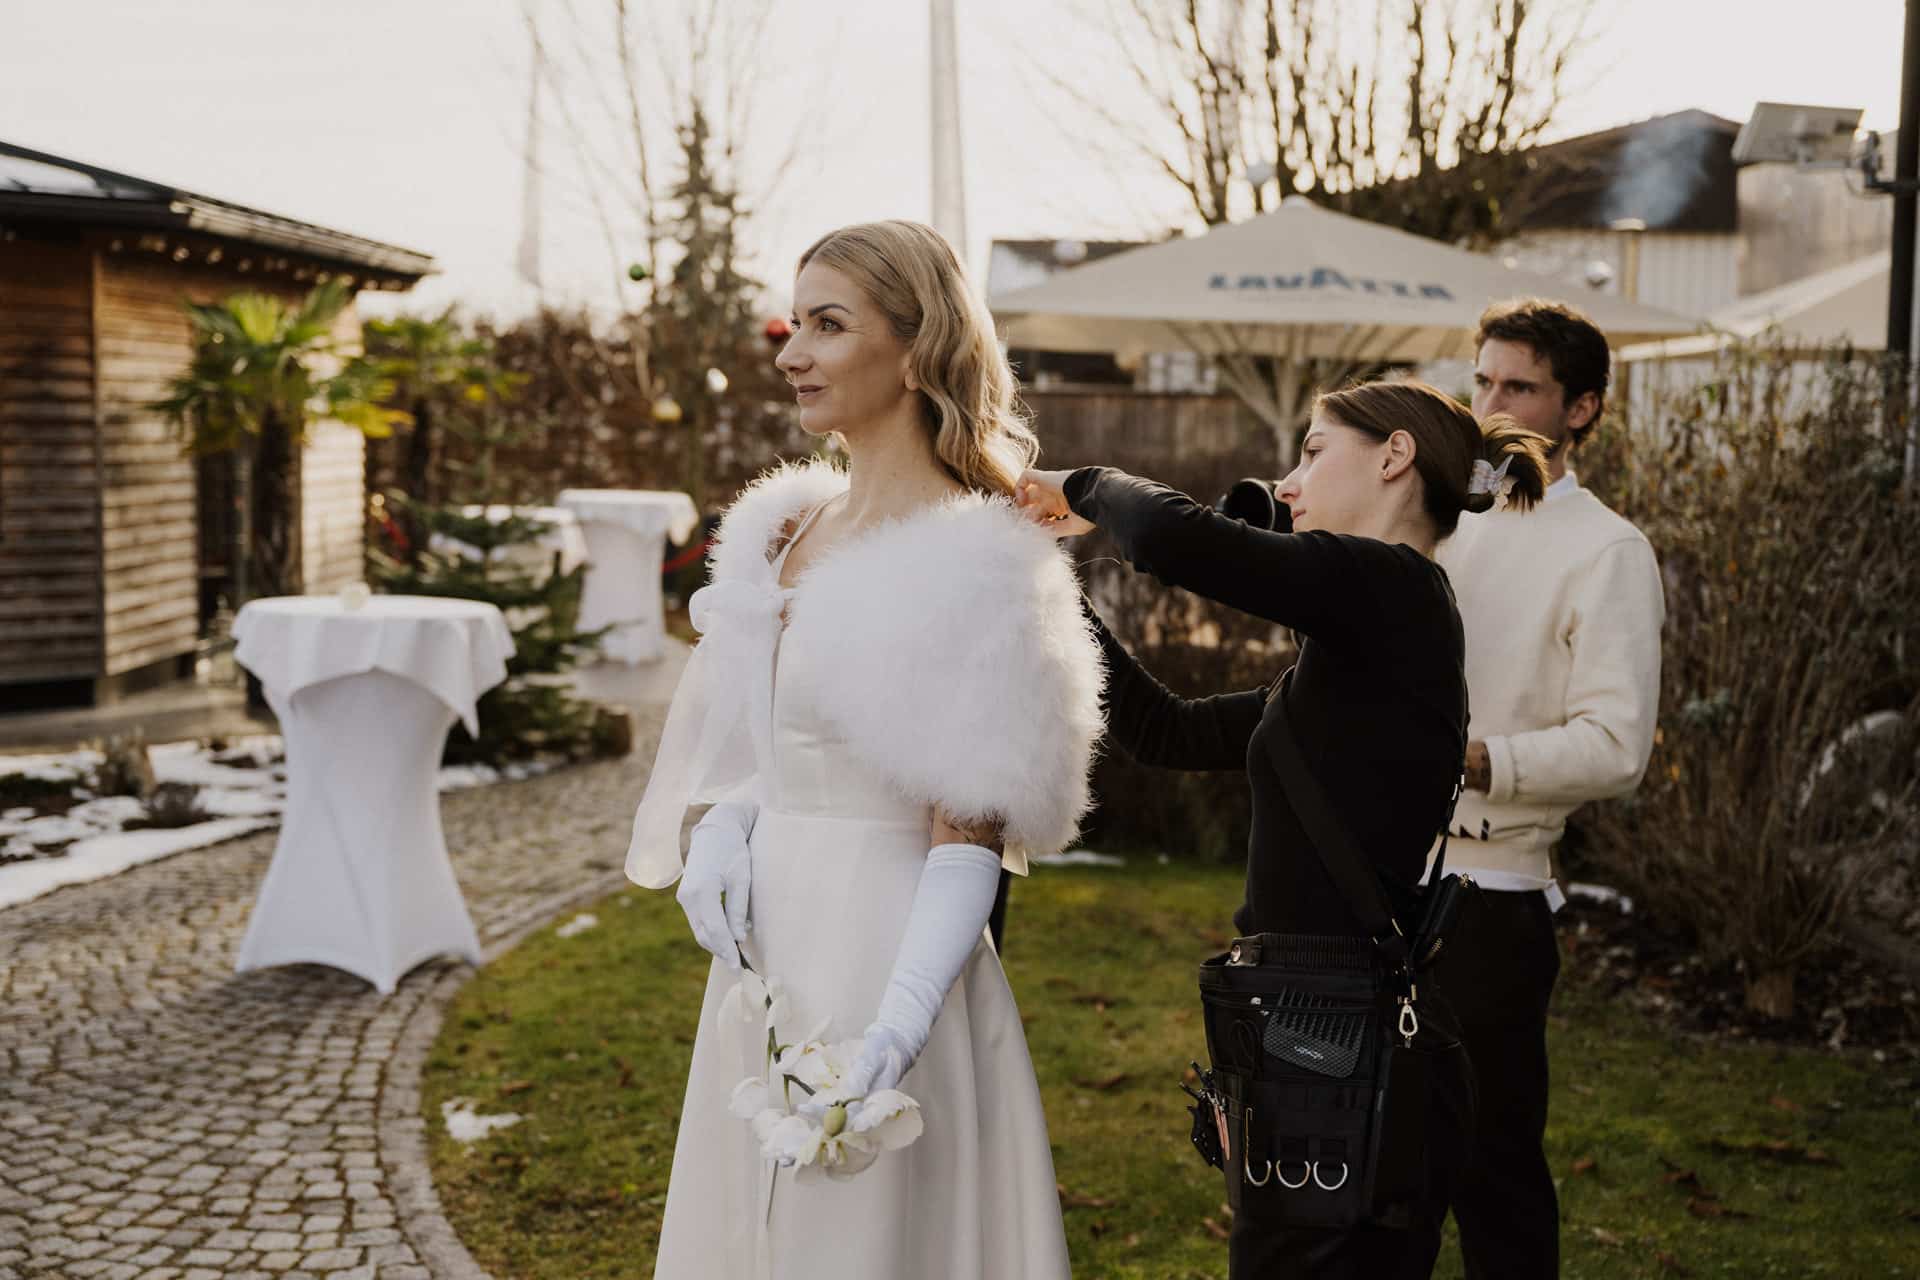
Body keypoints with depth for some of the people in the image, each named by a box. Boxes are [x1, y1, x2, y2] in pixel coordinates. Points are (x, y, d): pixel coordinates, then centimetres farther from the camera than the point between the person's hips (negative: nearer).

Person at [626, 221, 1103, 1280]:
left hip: (876, 951, -8)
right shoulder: (788, 527, 9)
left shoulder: (967, 564, -15)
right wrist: (719, 830, -3)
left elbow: (971, 834, -17)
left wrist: (900, 1024, -28)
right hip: (764, 949, 8)